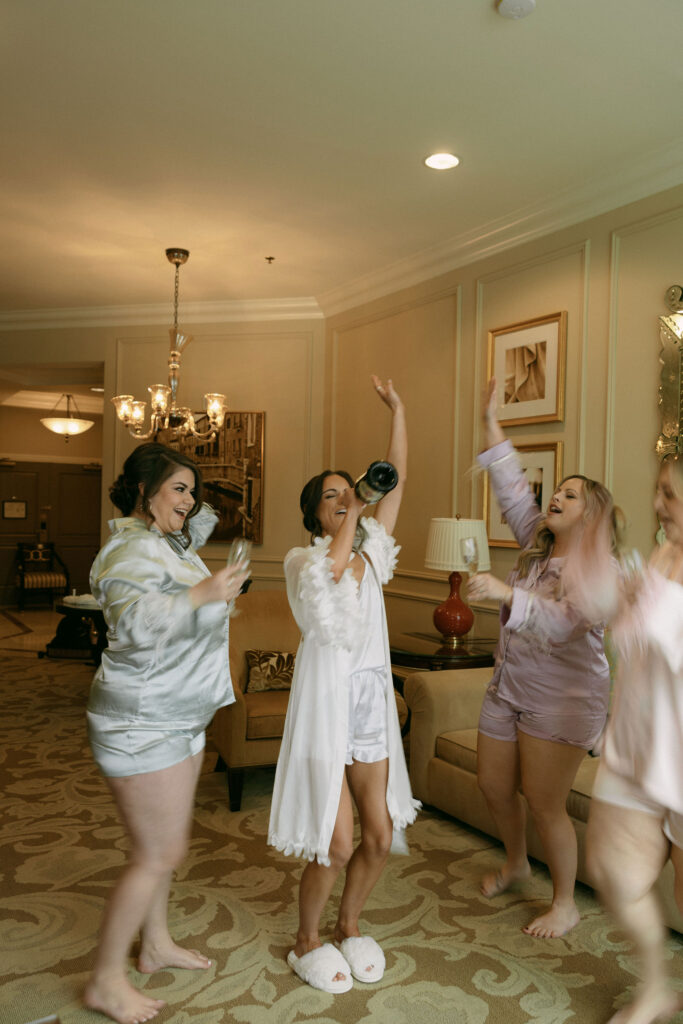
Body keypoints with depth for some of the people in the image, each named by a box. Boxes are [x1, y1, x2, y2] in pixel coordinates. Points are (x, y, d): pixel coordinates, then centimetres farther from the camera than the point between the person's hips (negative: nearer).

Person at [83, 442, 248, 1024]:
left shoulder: (168, 542, 11)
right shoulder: (131, 550, -20)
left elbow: (203, 523, 33)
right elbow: (133, 622, -35)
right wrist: (200, 595, -41)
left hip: (178, 718, 10)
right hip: (142, 724, -10)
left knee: (169, 841, 20)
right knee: (159, 855, -2)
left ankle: (156, 944, 39)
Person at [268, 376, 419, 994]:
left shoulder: (371, 552, 8)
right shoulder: (302, 559, -4)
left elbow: (398, 480, 5)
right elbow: (330, 568, -28)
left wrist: (398, 410, 3)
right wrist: (350, 517, -18)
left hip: (371, 706, 5)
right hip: (325, 708, -5)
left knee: (381, 836, 9)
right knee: (337, 844, -1)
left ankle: (349, 926, 35)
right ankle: (308, 940, 26)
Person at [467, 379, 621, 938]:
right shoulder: (538, 546, 3)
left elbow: (561, 622, -34)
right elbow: (512, 489, 0)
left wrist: (505, 593, -46)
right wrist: (491, 422, -3)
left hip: (563, 700, -7)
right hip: (509, 688, 7)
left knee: (544, 803, 0)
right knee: (494, 784, 15)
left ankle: (565, 905, 23)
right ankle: (516, 861, 43)